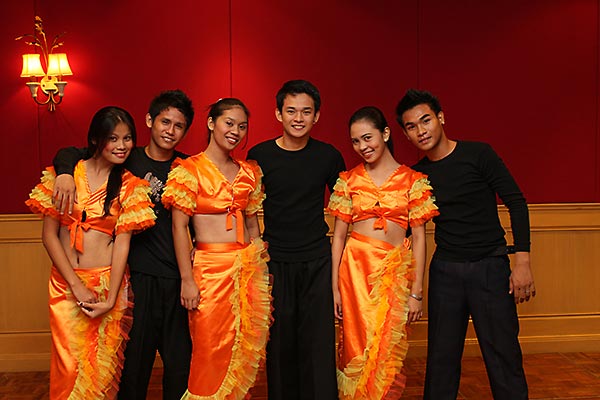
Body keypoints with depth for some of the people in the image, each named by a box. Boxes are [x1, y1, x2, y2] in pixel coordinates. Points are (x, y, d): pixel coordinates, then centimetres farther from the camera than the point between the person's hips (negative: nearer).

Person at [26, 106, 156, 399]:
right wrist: (77, 285, -8)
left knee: (103, 366, 6)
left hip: (108, 282, 0)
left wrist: (111, 299, -12)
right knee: (70, 366, 2)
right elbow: (49, 234, 0)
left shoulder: (130, 186, 3)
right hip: (65, 284, 0)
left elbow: (122, 241, -4)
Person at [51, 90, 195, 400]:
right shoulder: (127, 162, 3)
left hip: (179, 278, 1)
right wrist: (65, 173, -17)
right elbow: (70, 153, 4)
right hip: (138, 275, -1)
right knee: (135, 359, 6)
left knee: (180, 362, 5)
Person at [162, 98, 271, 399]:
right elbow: (179, 226, -8)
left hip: (248, 267, 5)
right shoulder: (189, 170, -5)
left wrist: (259, 261, 12)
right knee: (211, 354, 3)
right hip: (211, 268, -5)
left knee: (246, 350, 11)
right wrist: (187, 280, -12)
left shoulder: (248, 172, 11)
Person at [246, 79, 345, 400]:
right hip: (275, 261, 0)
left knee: (319, 345, 0)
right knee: (279, 343, 8)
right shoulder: (259, 156, -1)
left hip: (318, 262, 0)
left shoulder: (329, 156, 1)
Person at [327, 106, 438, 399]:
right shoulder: (349, 180, 6)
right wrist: (334, 287, 1)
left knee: (388, 352, 4)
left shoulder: (412, 180, 2)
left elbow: (419, 237, 2)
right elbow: (338, 236, 6)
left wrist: (416, 292, -2)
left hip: (395, 273, -1)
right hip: (355, 269, 1)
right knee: (357, 349, 6)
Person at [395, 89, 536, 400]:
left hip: (490, 266, -3)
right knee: (441, 357, 9)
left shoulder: (478, 154, -5)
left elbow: (516, 203, -6)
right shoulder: (417, 175, 6)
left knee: (504, 356, 0)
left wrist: (522, 261, -14)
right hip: (445, 270, 3)